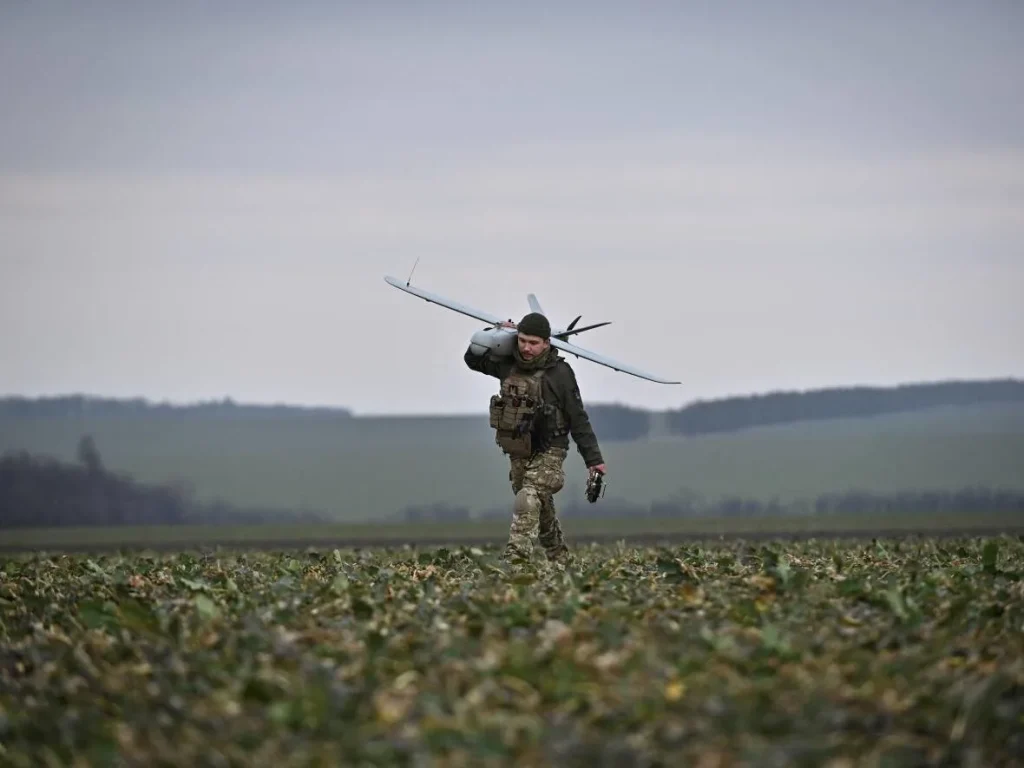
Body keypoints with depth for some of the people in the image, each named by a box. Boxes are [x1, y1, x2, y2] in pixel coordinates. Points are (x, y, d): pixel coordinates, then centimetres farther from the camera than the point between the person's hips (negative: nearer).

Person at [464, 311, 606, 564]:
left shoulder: (560, 373, -14)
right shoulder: (508, 365, 0)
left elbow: (578, 420, -10)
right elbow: (473, 360, 15)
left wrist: (594, 459, -8)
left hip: (548, 453, -6)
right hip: (518, 454, 6)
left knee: (528, 501, -25)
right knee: (543, 509, 19)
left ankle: (515, 559, -34)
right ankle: (559, 558, 36)